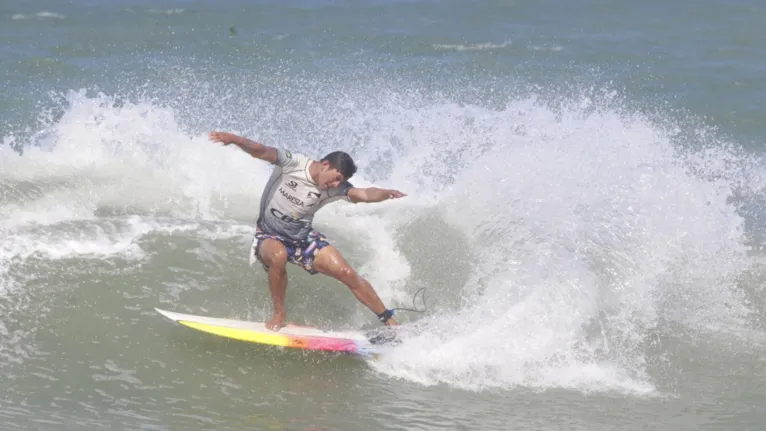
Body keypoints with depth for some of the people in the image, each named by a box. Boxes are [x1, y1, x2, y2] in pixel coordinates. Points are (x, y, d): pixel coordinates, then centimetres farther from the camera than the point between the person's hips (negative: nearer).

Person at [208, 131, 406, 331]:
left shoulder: (335, 188, -12)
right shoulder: (292, 163, -21)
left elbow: (363, 194, -25)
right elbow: (260, 151, -34)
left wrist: (387, 193, -47)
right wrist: (234, 139, -53)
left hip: (304, 239, 4)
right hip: (270, 237, -3)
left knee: (349, 275, -6)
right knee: (278, 255, -40)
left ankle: (389, 321, 12)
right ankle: (279, 314, -18)